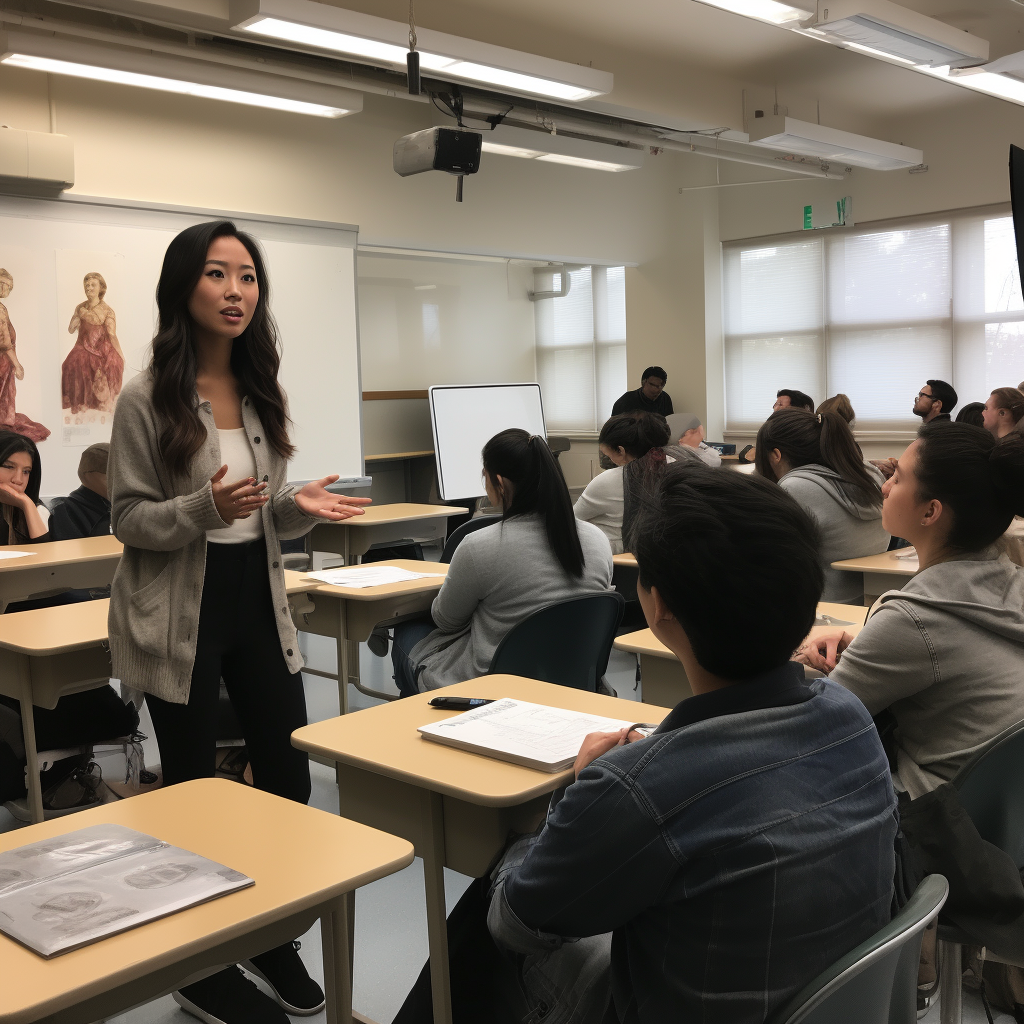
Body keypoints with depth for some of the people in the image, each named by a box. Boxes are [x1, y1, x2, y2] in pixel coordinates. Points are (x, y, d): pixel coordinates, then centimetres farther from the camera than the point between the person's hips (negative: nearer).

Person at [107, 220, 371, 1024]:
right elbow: (128, 520, -11)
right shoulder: (146, 398, -12)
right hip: (179, 616, -5)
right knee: (193, 790, 6)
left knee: (289, 775, 8)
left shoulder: (261, 390, 5)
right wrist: (206, 507, -28)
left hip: (259, 603, 6)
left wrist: (298, 506, -10)